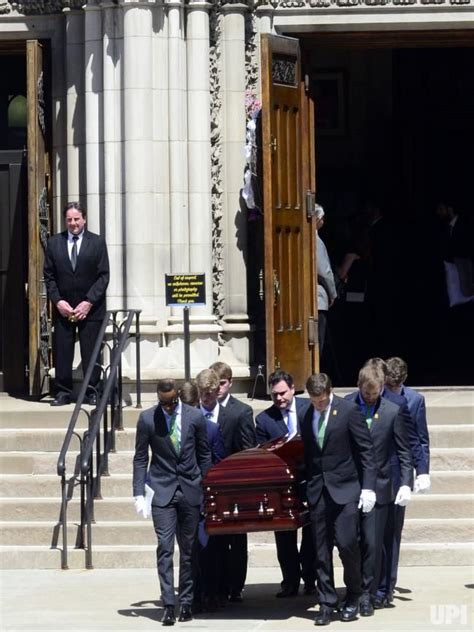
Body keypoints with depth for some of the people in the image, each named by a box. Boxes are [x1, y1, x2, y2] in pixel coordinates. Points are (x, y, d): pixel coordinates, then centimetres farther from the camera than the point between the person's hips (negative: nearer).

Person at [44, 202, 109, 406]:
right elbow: (49, 276, 7)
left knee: (91, 353, 0)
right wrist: (57, 301, -6)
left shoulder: (97, 242, 2)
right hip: (62, 308, 2)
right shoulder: (54, 243, 7)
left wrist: (89, 302, -10)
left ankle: (92, 393, 6)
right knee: (62, 352, 0)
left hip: (90, 308, -1)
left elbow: (103, 276, -1)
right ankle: (62, 393, 6)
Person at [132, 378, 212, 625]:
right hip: (162, 491, -1)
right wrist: (139, 494, -4)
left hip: (190, 491, 1)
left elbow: (204, 455, 8)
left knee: (188, 549, 6)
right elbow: (140, 459, 2)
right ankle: (168, 604, -7)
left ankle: (186, 602, 14)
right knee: (165, 548, -8)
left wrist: (207, 488, 7)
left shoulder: (194, 417, 0)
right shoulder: (147, 419, -3)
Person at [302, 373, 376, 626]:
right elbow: (306, 453, 13)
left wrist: (368, 487, -10)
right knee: (321, 550, 4)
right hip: (317, 490, 4)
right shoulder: (305, 415, 7)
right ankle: (326, 603, 11)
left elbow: (366, 450, -5)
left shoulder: (348, 411, -6)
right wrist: (307, 487, 8)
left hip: (345, 489, -4)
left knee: (346, 543, -9)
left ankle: (353, 597, 11)